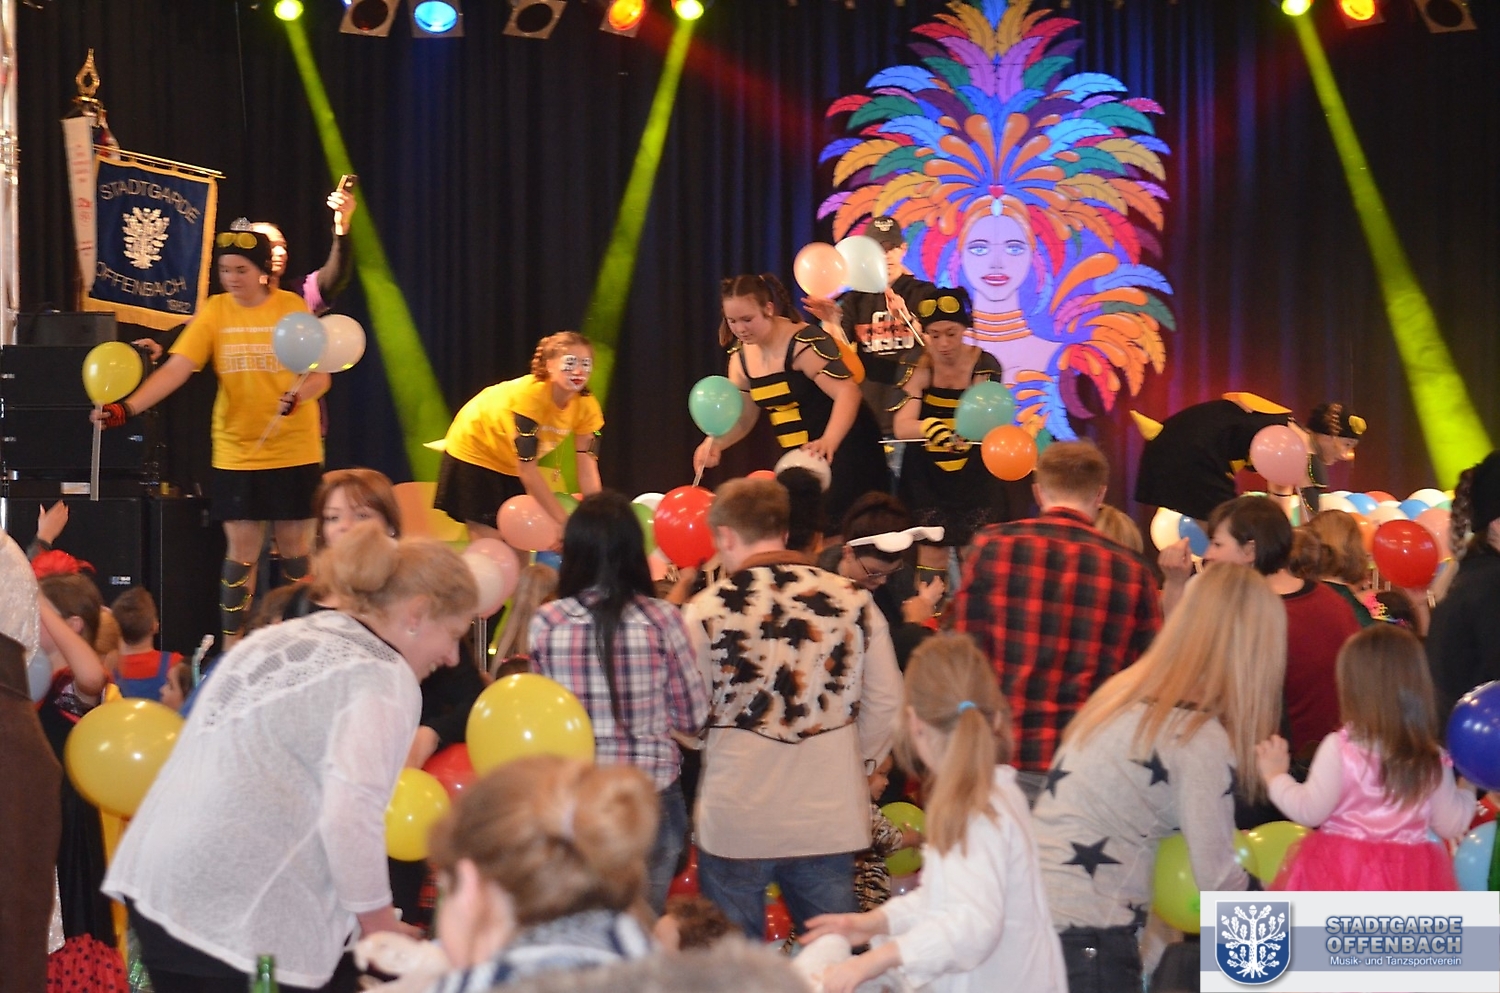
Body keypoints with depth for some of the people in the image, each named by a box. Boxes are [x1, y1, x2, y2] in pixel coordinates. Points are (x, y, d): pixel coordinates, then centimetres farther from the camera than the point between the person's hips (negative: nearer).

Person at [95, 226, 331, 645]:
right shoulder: (215, 311, -2)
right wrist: (127, 407, -23)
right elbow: (176, 369, -10)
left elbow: (321, 375, -8)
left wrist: (297, 395, -31)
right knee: (241, 551, 1)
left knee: (295, 548, 5)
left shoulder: (292, 308, -5)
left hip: (294, 452, -1)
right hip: (236, 453, 1)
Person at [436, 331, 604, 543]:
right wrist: (564, 521, -34)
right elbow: (527, 468, -34)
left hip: (512, 467, 6)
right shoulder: (529, 394, -35)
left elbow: (588, 468, -16)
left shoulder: (587, 406, -18)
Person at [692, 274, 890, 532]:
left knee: (836, 531, -12)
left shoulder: (804, 344, -21)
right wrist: (714, 442, -10)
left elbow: (847, 392, -29)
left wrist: (828, 443, -45)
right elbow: (741, 417, 11)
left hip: (842, 451, -8)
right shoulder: (740, 357, 4)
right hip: (802, 458, 8)